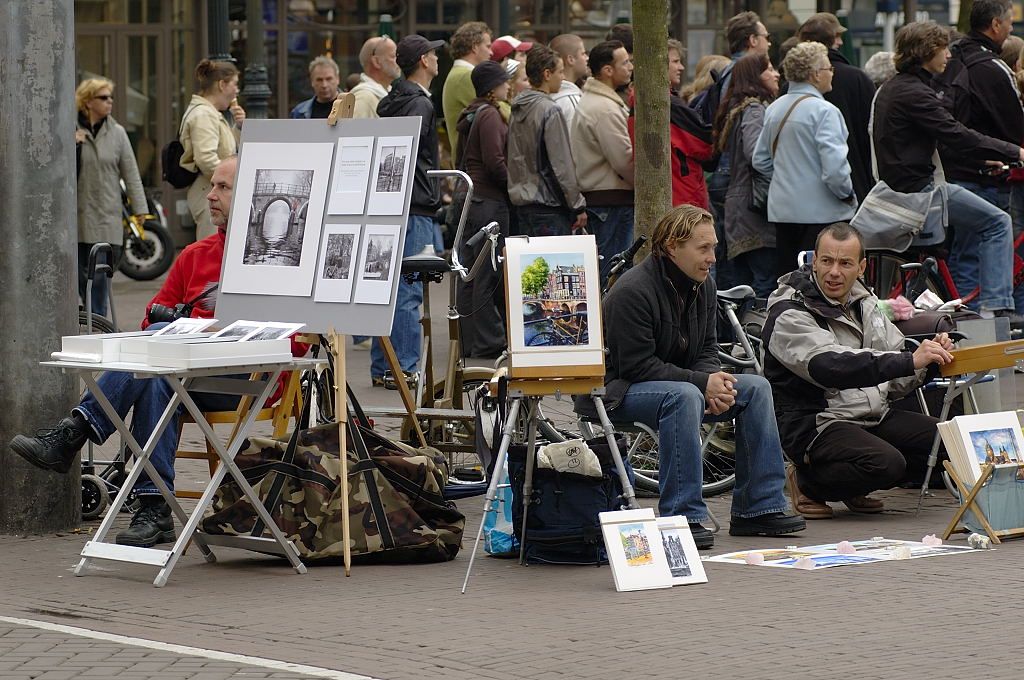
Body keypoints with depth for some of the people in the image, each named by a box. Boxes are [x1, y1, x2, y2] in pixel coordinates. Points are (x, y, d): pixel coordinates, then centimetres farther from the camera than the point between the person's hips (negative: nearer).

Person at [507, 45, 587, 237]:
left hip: (521, 204, 9)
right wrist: (578, 206, -8)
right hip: (548, 208, -9)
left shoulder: (517, 110, 11)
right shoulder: (549, 111, -14)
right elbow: (562, 165, -15)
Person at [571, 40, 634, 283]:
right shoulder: (606, 109, -16)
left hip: (593, 196, 10)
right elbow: (624, 159, -19)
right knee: (613, 273, -8)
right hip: (613, 198, -10)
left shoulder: (589, 100, 18)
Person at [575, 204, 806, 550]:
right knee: (684, 396, -37)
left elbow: (707, 349, 9)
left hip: (681, 382, 9)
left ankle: (759, 507, -6)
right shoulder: (632, 291, -22)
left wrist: (715, 383, -15)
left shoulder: (703, 285, 4)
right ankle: (682, 518, -36)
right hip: (618, 390, -8)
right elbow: (637, 366, -24)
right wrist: (702, 382, -26)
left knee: (755, 387, -7)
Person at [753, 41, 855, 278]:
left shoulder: (774, 109, 9)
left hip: (782, 211, 7)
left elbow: (760, 161, 16)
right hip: (820, 213, -7)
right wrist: (849, 196, -4)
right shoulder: (823, 111, -14)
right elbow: (834, 167, -20)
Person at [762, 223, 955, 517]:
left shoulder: (863, 304, 13)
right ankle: (807, 484, -3)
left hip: (873, 416, 8)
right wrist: (910, 361, -36)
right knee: (886, 463, -32)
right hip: (815, 423, -8)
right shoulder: (790, 316, -12)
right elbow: (830, 367, -31)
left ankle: (854, 490, 7)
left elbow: (895, 382, 15)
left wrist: (930, 360, -7)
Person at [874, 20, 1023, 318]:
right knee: (997, 222, -10)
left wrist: (983, 158, 18)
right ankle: (996, 307, -14)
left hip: (898, 180, 11)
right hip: (916, 187, -11)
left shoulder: (892, 88, 15)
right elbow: (956, 136, -24)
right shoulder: (913, 93, -18)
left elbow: (946, 134, 22)